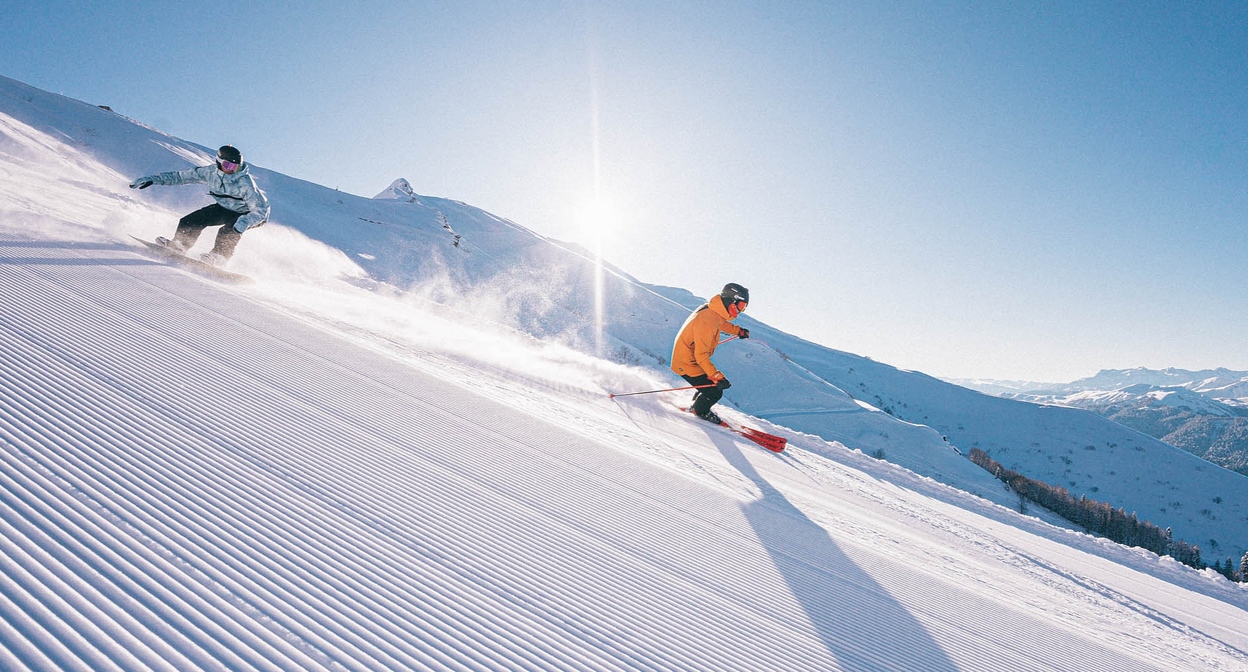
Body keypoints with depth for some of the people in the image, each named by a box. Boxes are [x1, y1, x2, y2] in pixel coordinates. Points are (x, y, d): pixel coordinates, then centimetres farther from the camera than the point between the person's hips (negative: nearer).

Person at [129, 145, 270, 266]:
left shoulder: (245, 183, -33)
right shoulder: (211, 172, -16)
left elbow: (260, 210, -37)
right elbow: (182, 176, -4)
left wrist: (244, 222, -54)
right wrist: (153, 179, -9)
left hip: (251, 214, -6)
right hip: (227, 208, 6)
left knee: (229, 230, -33)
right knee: (195, 219, -8)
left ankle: (220, 256, -19)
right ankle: (180, 244, 10)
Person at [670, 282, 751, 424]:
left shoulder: (712, 309, -3)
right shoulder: (707, 322, -33)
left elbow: (721, 323, 25)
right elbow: (701, 356, -33)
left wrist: (738, 331, 33)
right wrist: (717, 377, -35)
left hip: (687, 358, 10)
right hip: (688, 364, -10)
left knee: (716, 382, 18)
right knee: (714, 392, -4)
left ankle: (698, 406, 40)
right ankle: (700, 410, 26)